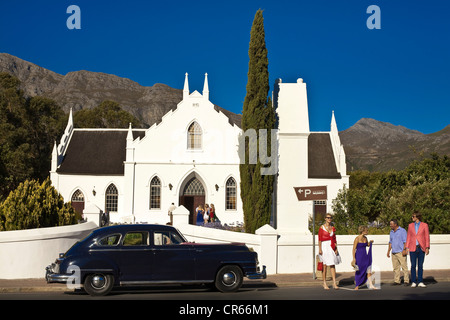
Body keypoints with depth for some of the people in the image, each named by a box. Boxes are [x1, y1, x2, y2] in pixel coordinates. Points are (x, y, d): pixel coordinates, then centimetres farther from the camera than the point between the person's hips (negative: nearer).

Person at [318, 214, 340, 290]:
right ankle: (324, 283, 7)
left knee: (332, 265, -1)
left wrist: (336, 249, 4)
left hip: (332, 248, 4)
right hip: (324, 247, -4)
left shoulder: (333, 228, 10)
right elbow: (319, 239, -5)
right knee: (324, 265, 0)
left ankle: (334, 283, -1)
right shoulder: (322, 227, -2)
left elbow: (334, 239, 12)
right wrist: (320, 249, -11)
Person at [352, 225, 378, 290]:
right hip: (359, 256, -6)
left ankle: (370, 285, 5)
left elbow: (368, 245, 25)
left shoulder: (365, 238, 6)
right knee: (358, 271, 3)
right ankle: (357, 286, 16)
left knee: (369, 270, 0)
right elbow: (354, 249, -13)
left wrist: (370, 242, 3)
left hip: (365, 256, 6)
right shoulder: (357, 239, -14)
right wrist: (354, 258, -17)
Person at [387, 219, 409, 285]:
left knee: (404, 266, -7)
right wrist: (388, 251, 16)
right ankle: (397, 281, 7)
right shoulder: (391, 232, 18)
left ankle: (406, 281, -5)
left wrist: (404, 250, -16)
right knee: (395, 267, 4)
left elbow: (405, 241, -7)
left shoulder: (402, 231, -2)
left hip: (401, 252, -6)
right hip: (394, 253, 7)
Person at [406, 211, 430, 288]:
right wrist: (406, 247, 2)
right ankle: (413, 282, 5)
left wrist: (427, 248, -7)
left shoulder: (424, 225, 1)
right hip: (413, 248, 1)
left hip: (421, 248, -1)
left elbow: (427, 237, 1)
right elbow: (408, 237, 8)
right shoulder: (410, 225, 8)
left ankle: (420, 282, 8)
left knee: (420, 265, 2)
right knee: (413, 265, -1)